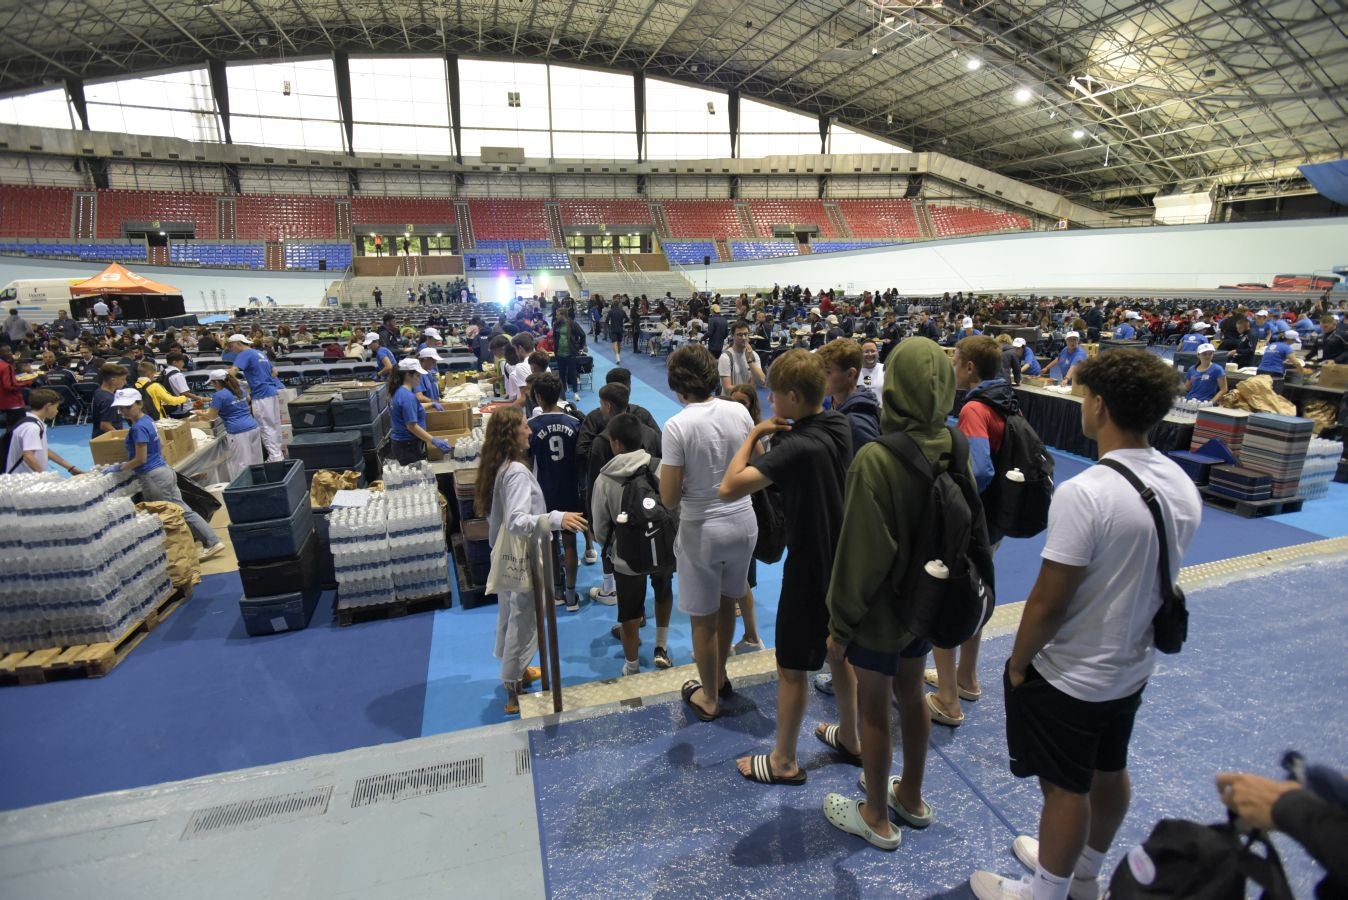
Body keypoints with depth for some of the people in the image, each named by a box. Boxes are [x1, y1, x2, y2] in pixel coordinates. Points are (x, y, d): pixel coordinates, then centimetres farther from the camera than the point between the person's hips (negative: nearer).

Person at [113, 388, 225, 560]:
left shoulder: (138, 428, -19)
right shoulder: (147, 420, 9)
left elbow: (140, 459, -18)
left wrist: (119, 468, -5)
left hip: (153, 477, -9)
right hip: (164, 471, 9)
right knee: (183, 511, 10)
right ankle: (212, 542, 9)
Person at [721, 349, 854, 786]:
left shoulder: (797, 446, -28)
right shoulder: (839, 425, -3)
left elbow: (729, 488, -32)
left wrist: (754, 434, -20)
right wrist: (774, 433, -4)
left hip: (810, 565, -8)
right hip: (842, 557, 8)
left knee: (792, 667, 8)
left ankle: (784, 762, 25)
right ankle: (849, 736, 43)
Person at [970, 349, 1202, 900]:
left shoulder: (1085, 492, -31)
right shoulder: (1182, 486, -5)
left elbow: (1048, 602, -26)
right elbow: (1149, 577, 7)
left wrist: (1018, 663, -10)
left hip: (1070, 676, -8)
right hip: (1133, 667, 8)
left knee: (1065, 788, 12)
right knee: (1110, 773, 25)